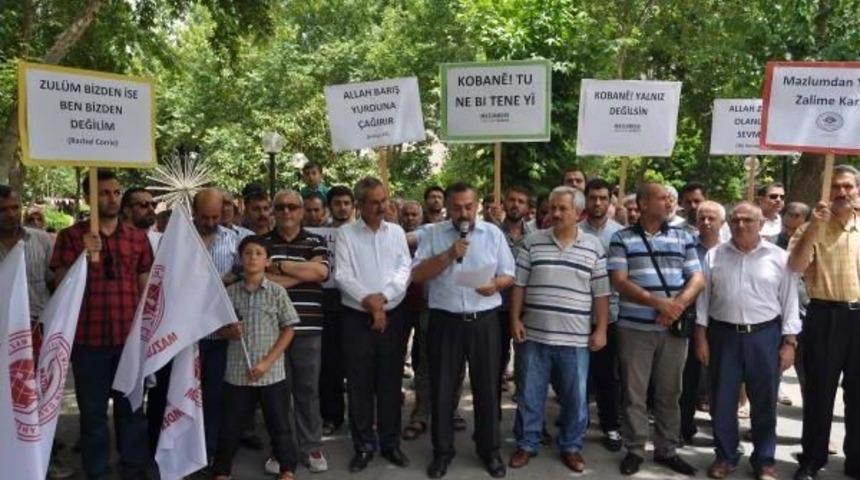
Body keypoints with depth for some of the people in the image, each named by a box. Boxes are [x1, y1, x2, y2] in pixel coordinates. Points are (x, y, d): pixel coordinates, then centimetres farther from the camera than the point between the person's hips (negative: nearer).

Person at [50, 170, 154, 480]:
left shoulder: (138, 237, 8)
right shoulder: (71, 236, 1)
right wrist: (84, 255, -17)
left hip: (130, 338, 2)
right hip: (88, 339, -1)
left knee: (131, 408, 10)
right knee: (92, 410, 8)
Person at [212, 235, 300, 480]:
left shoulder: (277, 292, -5)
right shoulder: (230, 292, 1)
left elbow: (288, 330, -3)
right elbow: (220, 329, 10)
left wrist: (267, 362, -10)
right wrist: (230, 332, -14)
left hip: (272, 373, -2)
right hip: (237, 372, 2)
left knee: (279, 424, 7)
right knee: (230, 425, 12)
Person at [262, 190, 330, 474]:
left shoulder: (316, 242, 7)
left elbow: (321, 271, -12)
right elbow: (263, 279, -9)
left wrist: (279, 264, -10)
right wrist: (304, 271, -9)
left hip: (308, 327, 0)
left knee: (308, 390, 8)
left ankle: (311, 448, 19)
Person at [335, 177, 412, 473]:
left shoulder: (397, 232, 6)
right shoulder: (345, 234, 0)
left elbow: (404, 270, -2)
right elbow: (342, 275, -8)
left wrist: (383, 297, -14)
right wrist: (368, 300, -16)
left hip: (392, 316, 2)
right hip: (357, 318, -2)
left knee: (390, 383, 9)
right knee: (359, 385, 5)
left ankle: (390, 443, 22)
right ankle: (363, 446, 17)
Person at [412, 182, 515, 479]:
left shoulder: (493, 233, 5)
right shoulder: (433, 234, 3)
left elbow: (509, 275, 6)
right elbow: (417, 275, -5)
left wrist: (495, 284, -16)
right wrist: (449, 255, -16)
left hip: (484, 321, 1)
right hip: (445, 321, 0)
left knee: (487, 387, 8)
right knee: (442, 389, 8)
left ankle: (489, 450, 25)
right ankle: (442, 450, 23)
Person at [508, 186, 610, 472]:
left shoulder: (594, 247, 2)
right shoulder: (532, 242, 2)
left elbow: (601, 293, 3)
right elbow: (519, 285, 3)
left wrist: (601, 330, -2)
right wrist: (515, 319, -2)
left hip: (575, 339, 0)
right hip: (534, 335, 0)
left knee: (575, 397, 9)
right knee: (529, 394, 10)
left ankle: (571, 447, 26)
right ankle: (526, 444, 24)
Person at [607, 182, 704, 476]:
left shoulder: (683, 238, 10)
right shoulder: (622, 238, 0)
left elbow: (697, 279, 6)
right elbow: (619, 281, -9)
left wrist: (678, 304, -13)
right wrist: (657, 303, -17)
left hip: (674, 328, 3)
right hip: (635, 327, -3)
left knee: (669, 392, 11)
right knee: (634, 393, 4)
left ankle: (667, 450, 23)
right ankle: (634, 450, 17)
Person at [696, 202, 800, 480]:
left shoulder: (779, 257, 0)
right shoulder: (714, 256, 3)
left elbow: (789, 301, 1)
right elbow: (703, 298, 5)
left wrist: (789, 342, -3)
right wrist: (701, 336, 1)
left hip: (765, 335, -1)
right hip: (723, 335, 1)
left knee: (764, 401, 9)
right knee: (722, 400, 8)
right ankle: (725, 456, 23)